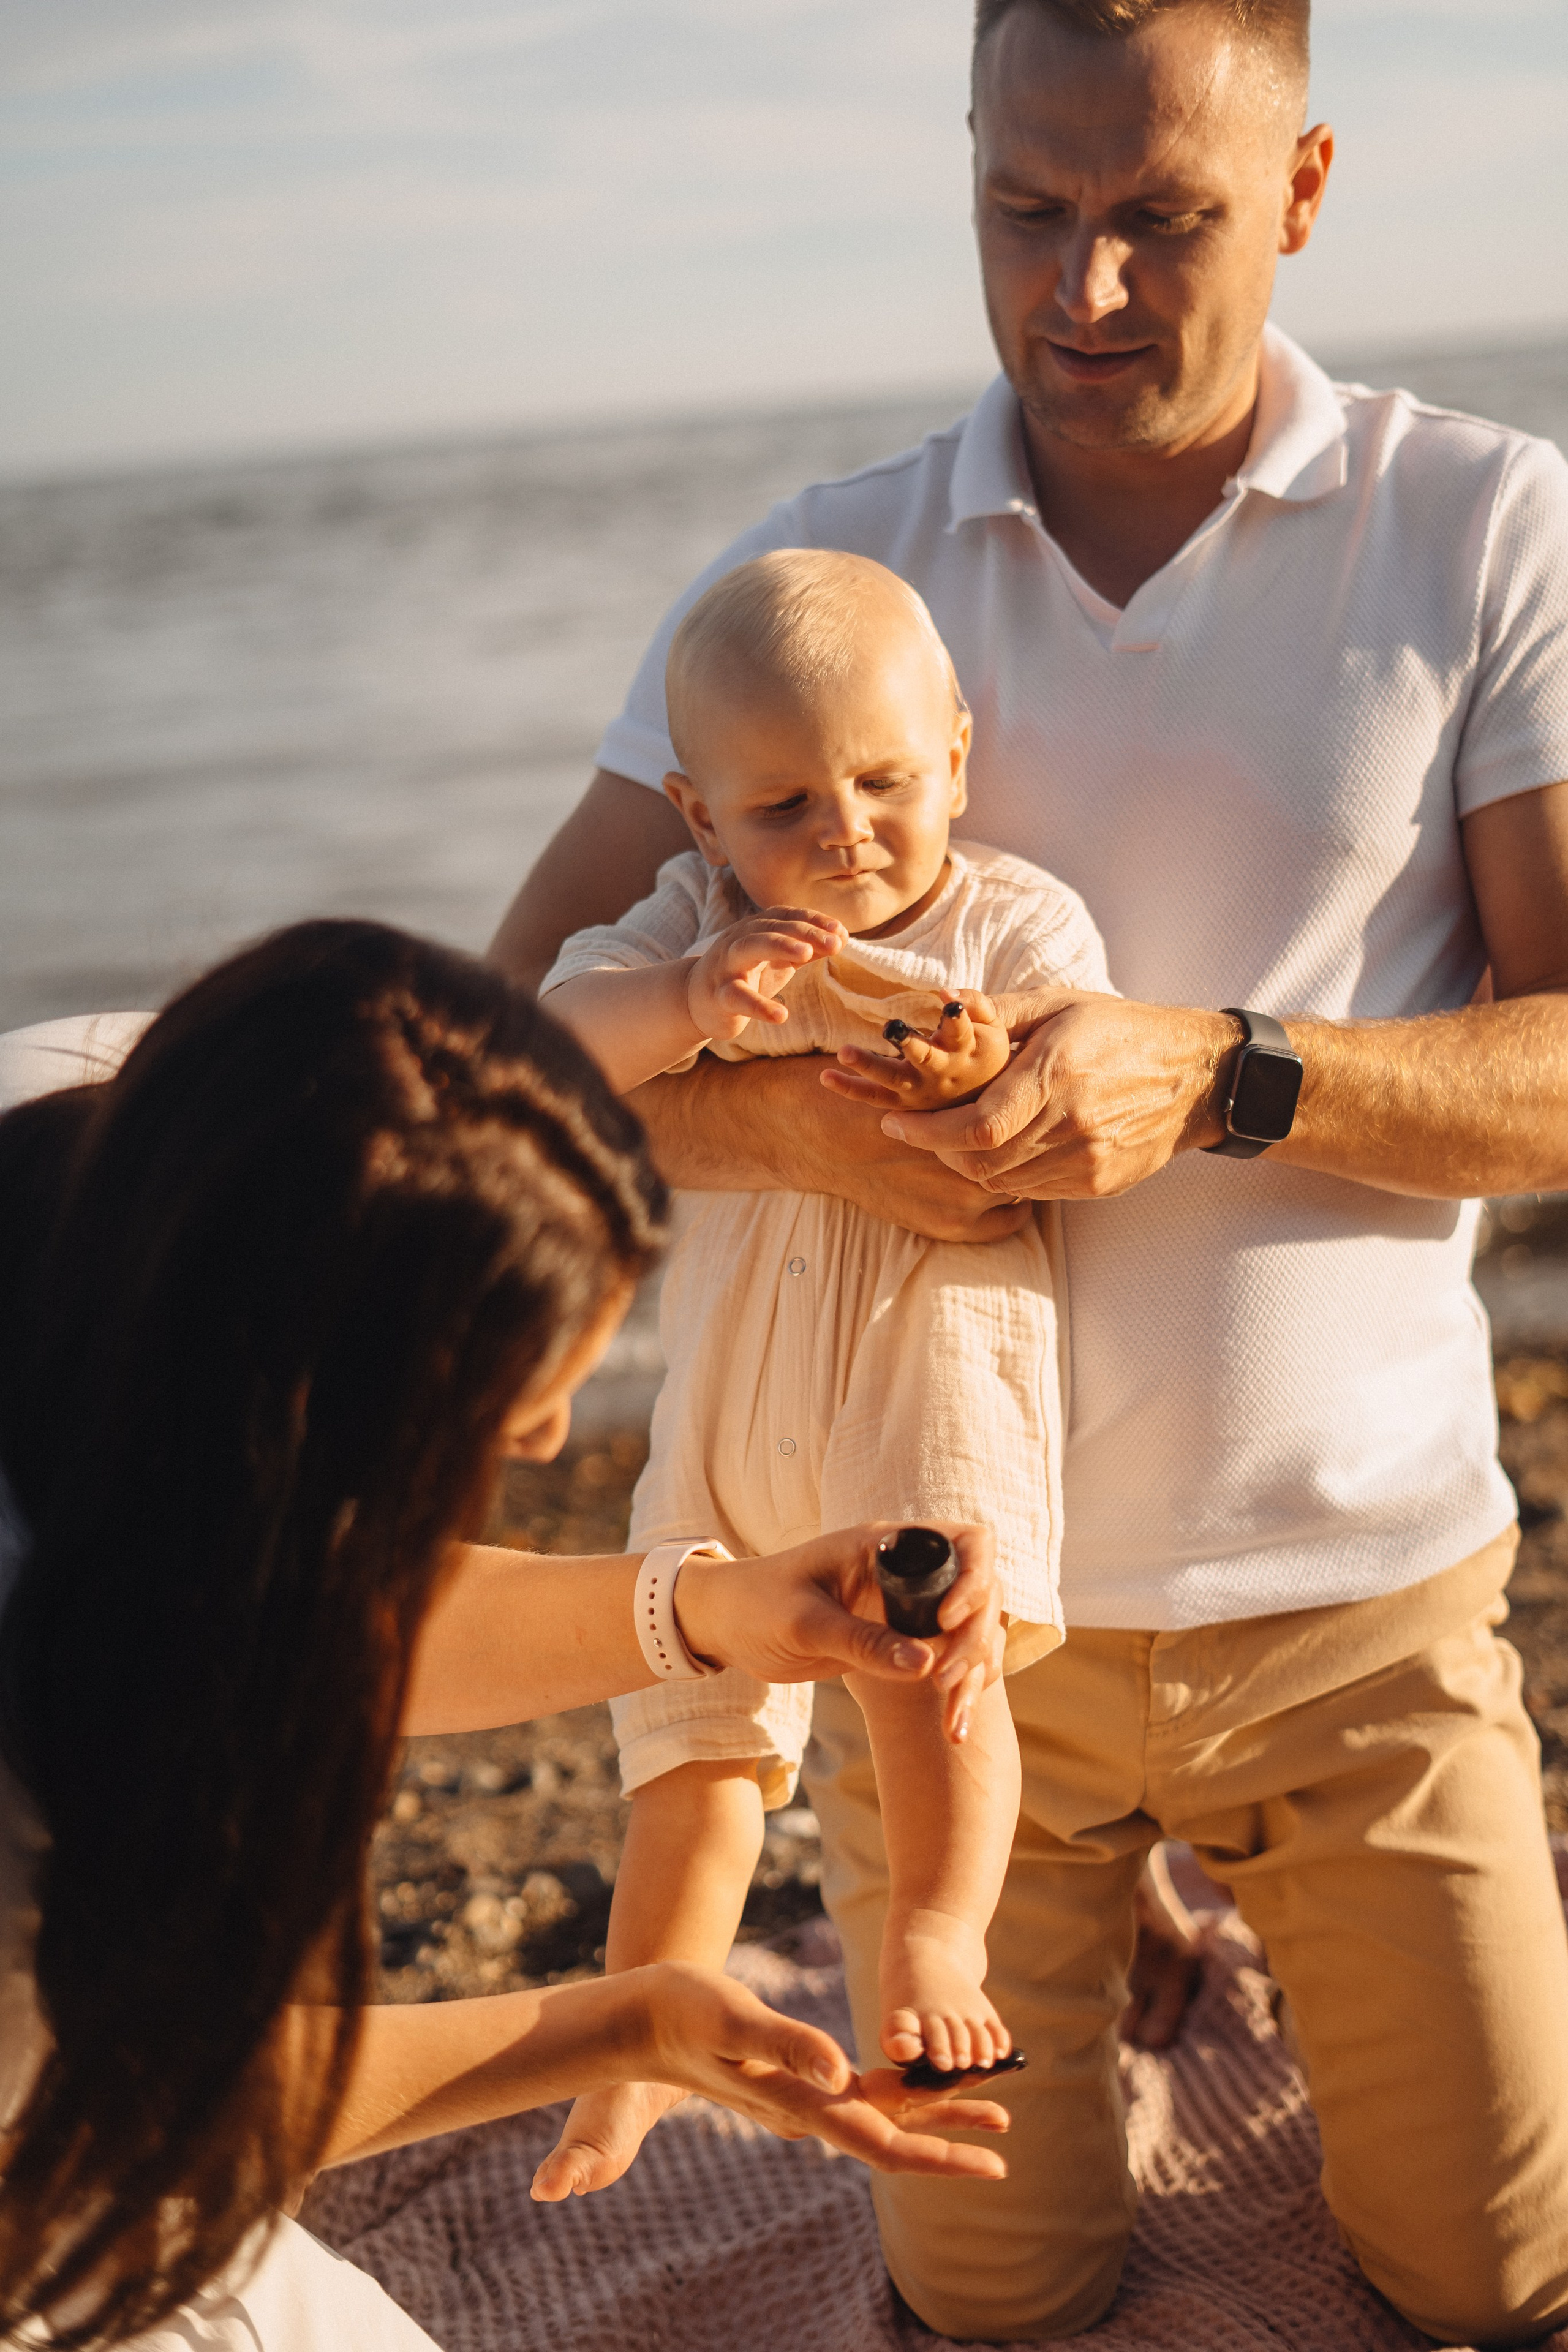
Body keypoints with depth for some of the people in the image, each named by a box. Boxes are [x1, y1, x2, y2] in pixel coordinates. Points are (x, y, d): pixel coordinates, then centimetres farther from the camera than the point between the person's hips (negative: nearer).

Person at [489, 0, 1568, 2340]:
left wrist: (1215, 1077, -28)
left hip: (1350, 1594, 0)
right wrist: (775, 1109, -26)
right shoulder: (817, 569, -2)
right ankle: (1096, 1975, 44)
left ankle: (1222, 1939, 40)